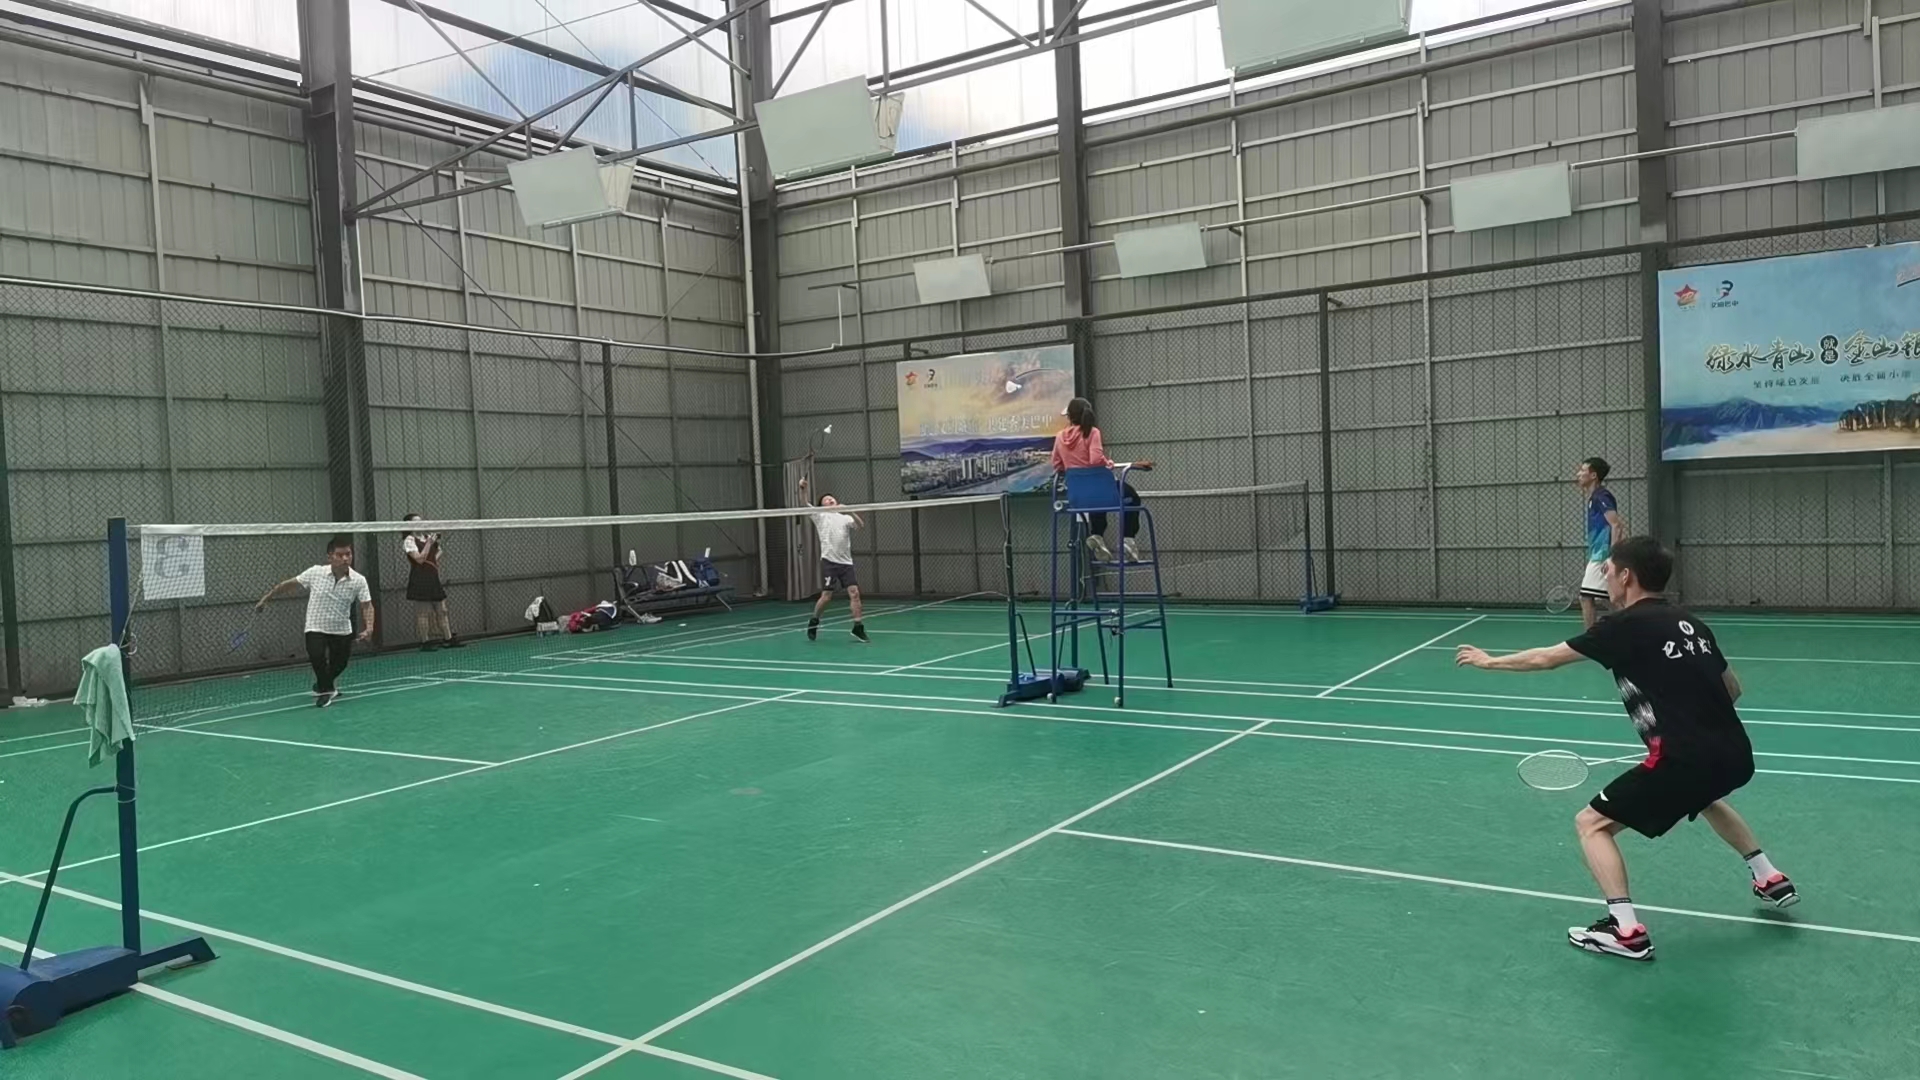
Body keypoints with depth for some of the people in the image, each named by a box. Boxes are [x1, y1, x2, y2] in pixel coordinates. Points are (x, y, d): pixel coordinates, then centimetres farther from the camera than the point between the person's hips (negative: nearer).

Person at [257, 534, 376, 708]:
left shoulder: (358, 580, -11)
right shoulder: (315, 573, -11)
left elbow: (367, 606, -11)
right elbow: (289, 584, 2)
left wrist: (369, 628, -27)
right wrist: (266, 598, 7)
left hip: (342, 630, 2)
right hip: (316, 628, -2)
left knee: (339, 665, 10)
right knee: (317, 655, -27)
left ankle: (322, 686, 47)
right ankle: (326, 689, 2)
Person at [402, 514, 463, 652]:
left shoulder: (428, 537, 15)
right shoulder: (410, 540, -7)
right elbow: (419, 558, -19)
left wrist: (440, 550, 7)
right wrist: (429, 543, -17)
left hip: (433, 579, 7)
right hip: (419, 581, -7)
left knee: (442, 610, 9)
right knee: (423, 612, -3)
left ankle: (449, 639, 14)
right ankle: (425, 642, 3)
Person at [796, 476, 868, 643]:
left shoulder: (845, 518, 13)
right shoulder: (820, 516, 7)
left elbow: (861, 525, -4)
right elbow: (806, 503, -6)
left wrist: (850, 511, -18)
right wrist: (802, 488, -23)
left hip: (846, 562, 2)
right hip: (829, 561, -2)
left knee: (854, 593, -7)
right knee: (826, 596, -3)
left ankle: (858, 628, -1)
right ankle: (814, 621, 22)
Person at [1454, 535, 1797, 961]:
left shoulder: (1624, 626, -6)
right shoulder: (1689, 622, 13)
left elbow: (1546, 658, 3)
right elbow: (1732, 690, 22)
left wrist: (1489, 661, 17)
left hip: (1686, 760, -8)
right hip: (1735, 754, 8)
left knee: (1591, 823, 4)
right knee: (1702, 796, 42)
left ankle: (1626, 931, -5)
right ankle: (1770, 879, 48)